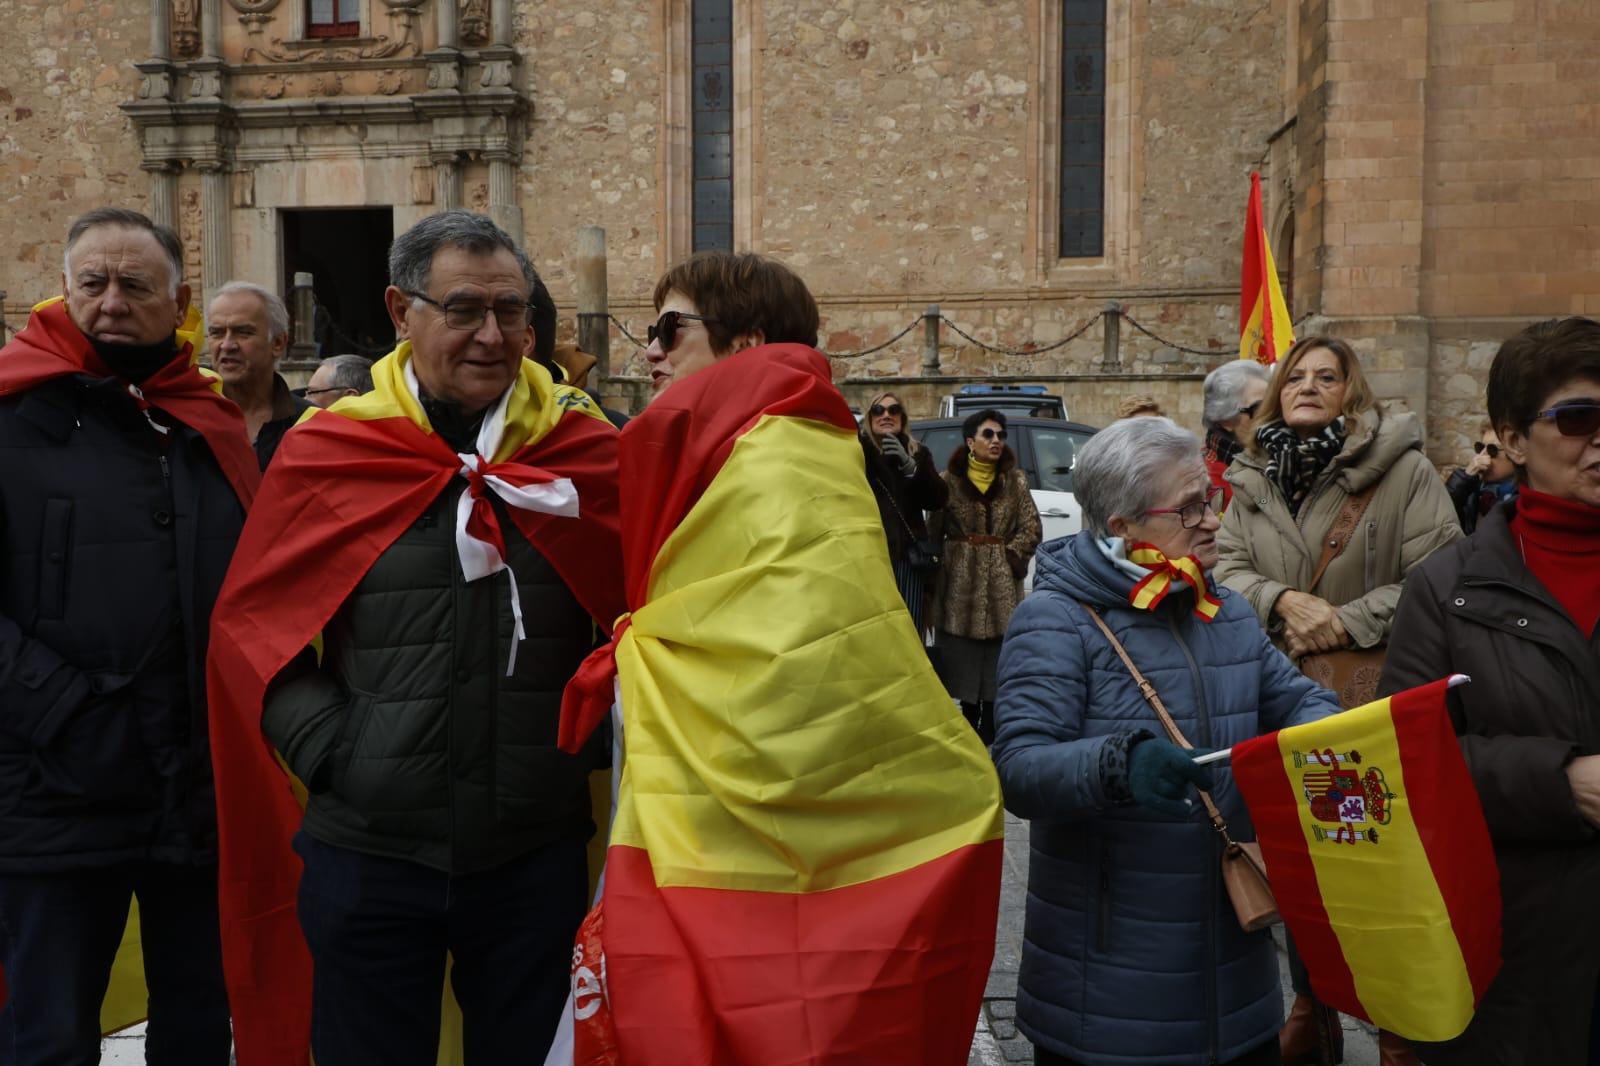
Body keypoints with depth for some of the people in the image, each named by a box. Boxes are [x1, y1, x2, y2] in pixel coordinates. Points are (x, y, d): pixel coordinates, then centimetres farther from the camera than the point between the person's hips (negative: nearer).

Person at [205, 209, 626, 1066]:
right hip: (367, 855, 0)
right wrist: (327, 750, -8)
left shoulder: (586, 452, -1)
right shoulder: (326, 453, -2)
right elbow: (252, 624, 2)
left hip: (538, 854, 1)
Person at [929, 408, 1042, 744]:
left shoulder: (1015, 480, 8)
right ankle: (970, 725, 15)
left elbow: (1032, 529, 4)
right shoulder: (949, 480, 4)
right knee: (964, 657, 4)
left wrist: (1009, 555, -6)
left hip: (1002, 584, 0)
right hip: (960, 582, 0)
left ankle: (989, 728, 4)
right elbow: (933, 532, 5)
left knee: (997, 661, -3)